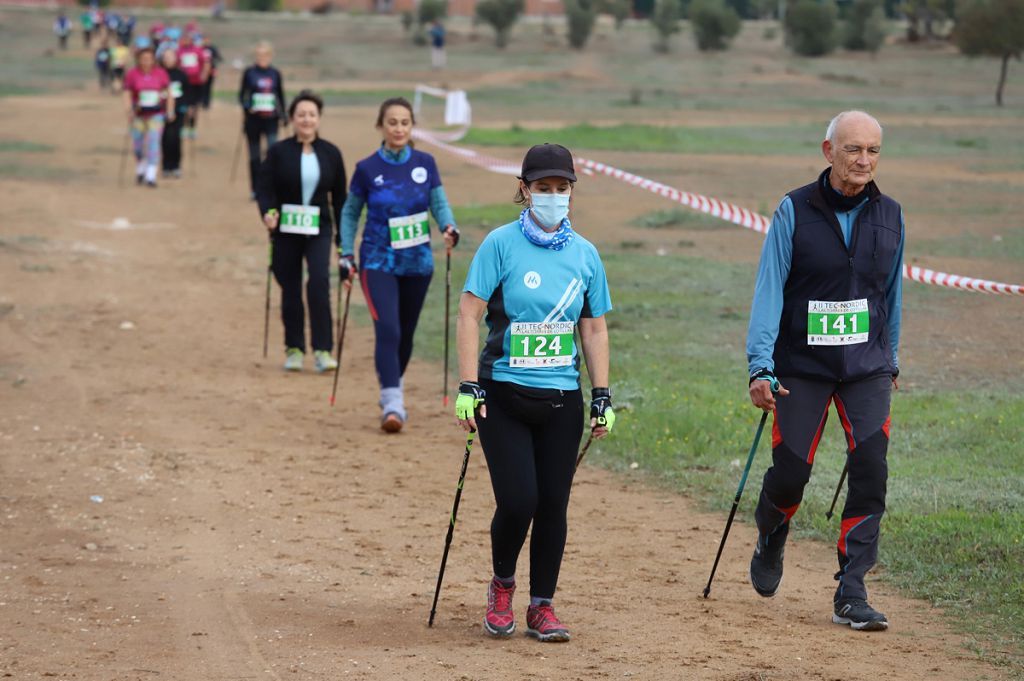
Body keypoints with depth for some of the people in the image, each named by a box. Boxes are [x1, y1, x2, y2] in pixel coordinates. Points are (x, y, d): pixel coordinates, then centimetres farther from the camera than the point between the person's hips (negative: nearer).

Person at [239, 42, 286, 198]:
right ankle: (255, 189, 16)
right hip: (253, 118, 0)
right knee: (254, 156, 6)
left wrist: (283, 115, 10)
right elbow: (241, 94, 3)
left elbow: (281, 96, 14)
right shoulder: (249, 73, 0)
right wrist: (247, 107, -15)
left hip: (270, 119, 0)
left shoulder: (275, 74, 5)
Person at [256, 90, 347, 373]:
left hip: (319, 229, 0)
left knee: (319, 281, -17)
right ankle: (294, 349, 20)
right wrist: (267, 212, -25)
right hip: (286, 229, 0)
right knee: (290, 289, 5)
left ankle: (322, 350, -13)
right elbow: (264, 188, -5)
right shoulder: (279, 152, -1)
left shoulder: (330, 153, 4)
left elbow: (339, 198, 9)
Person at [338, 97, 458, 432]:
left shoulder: (425, 163, -1)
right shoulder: (367, 168, -5)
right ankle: (392, 404, -20)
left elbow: (439, 203, 1)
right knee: (388, 330, -17)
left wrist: (449, 227, -21)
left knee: (406, 333, 14)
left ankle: (394, 388, 36)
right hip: (379, 262, -3)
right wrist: (347, 254, -2)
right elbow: (350, 212, 5)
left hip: (417, 262, 3)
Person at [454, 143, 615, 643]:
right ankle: (501, 586, 18)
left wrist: (602, 397, 7)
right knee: (517, 501, -10)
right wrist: (468, 387, -14)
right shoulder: (501, 244, -4)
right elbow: (469, 315, -7)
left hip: (562, 399, 3)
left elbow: (594, 329, 13)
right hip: (505, 395, -3)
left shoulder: (584, 254, 7)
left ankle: (541, 606, 17)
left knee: (553, 505, 2)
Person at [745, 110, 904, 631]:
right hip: (803, 366, -2)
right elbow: (769, 290, -10)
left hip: (867, 366, 2)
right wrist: (760, 367, -20)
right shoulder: (794, 212, -7)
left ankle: (851, 595, -7)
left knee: (871, 470, -12)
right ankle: (770, 543, 35)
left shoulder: (889, 216, 4)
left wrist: (890, 362, 22)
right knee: (790, 471, 0)